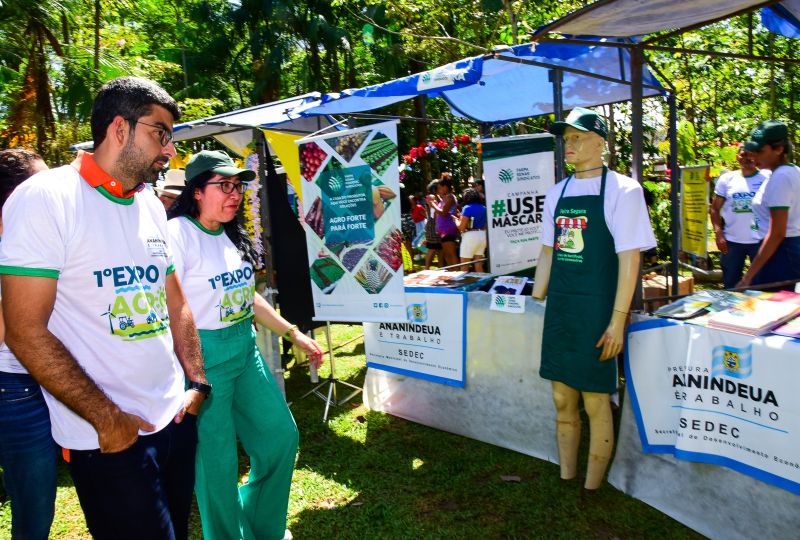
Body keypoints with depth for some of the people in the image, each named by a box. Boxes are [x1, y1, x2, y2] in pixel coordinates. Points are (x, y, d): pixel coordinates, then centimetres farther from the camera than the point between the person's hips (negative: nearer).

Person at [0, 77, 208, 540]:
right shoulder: (45, 199, -13)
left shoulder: (151, 206, 8)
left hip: (175, 418, 7)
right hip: (109, 439, -7)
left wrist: (197, 382, 6)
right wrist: (107, 419, -16)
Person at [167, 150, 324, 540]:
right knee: (218, 461, 4)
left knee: (281, 435, 16)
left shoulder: (231, 235, 9)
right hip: (203, 358, -8)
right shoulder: (178, 234, -16)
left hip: (246, 350, 9)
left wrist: (294, 334, 17)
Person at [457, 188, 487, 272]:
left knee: (464, 266, 0)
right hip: (483, 235, 7)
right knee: (479, 265, 13)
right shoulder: (484, 208, 9)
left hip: (471, 236, -7)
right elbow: (485, 224, 16)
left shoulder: (467, 208, -10)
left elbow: (461, 227, -14)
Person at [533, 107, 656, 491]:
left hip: (597, 310, -5)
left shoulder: (622, 190, -7)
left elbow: (629, 260, -11)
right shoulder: (556, 193, 11)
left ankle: (591, 490, 19)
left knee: (595, 403, 3)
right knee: (562, 400, 12)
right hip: (558, 308, 6)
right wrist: (536, 303, 13)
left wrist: (617, 321, -15)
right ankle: (565, 481, 28)